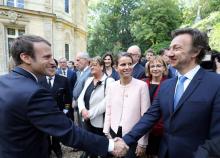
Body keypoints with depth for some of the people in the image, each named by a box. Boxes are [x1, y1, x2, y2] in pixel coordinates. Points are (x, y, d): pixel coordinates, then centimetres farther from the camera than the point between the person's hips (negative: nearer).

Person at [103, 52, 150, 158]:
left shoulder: (142, 86, -13)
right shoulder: (112, 86, -1)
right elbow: (108, 112, 5)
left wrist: (142, 143, -8)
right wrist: (106, 133, 5)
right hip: (114, 133, 3)